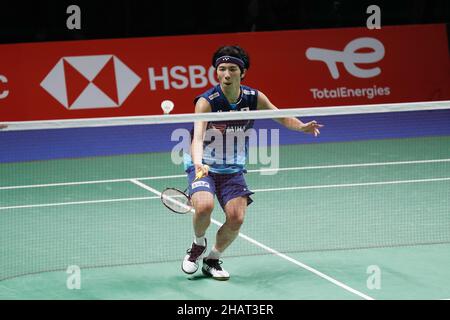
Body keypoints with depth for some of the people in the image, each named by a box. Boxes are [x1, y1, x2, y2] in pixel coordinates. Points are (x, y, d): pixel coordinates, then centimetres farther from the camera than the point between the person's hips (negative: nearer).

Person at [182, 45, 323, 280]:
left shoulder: (254, 98, -9)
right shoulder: (206, 102, -24)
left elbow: (281, 117, 7)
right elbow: (198, 137, -36)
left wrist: (301, 127, -15)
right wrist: (198, 164, -56)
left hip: (233, 169, 4)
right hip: (203, 166, -4)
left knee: (236, 219, -12)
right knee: (204, 207, -29)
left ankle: (212, 260, 16)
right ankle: (198, 245, 5)